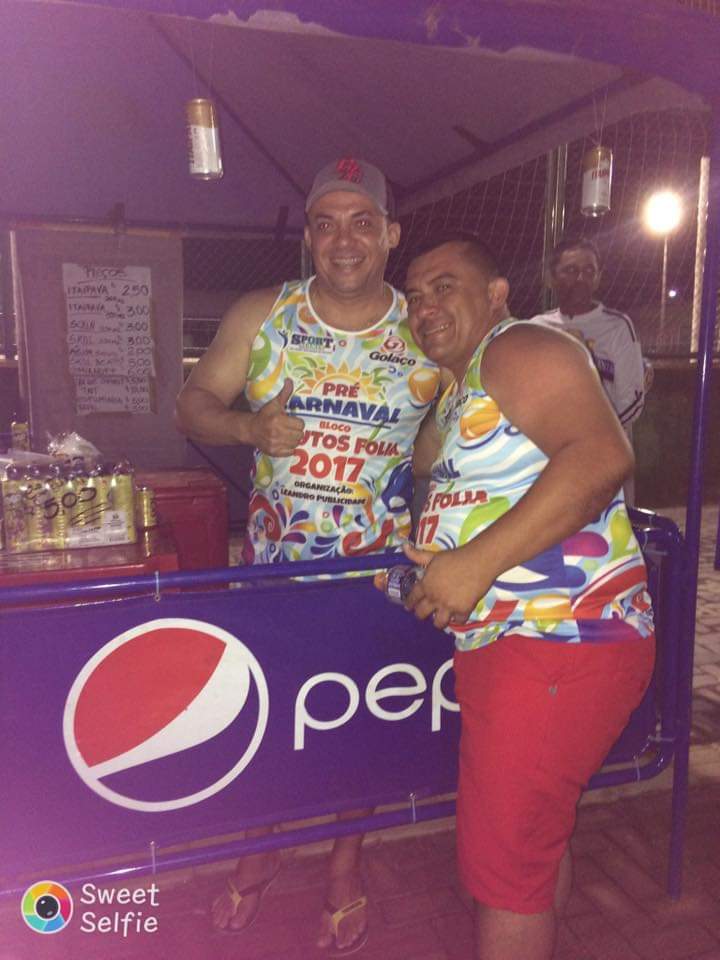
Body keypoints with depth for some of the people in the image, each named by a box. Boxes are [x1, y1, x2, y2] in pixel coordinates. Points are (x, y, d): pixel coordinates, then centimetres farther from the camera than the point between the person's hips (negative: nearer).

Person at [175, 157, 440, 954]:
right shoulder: (260, 316, -3)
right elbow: (193, 402, -1)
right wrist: (247, 426, -20)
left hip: (379, 569, -1)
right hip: (274, 558, 2)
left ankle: (346, 865, 42)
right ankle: (258, 852, 44)